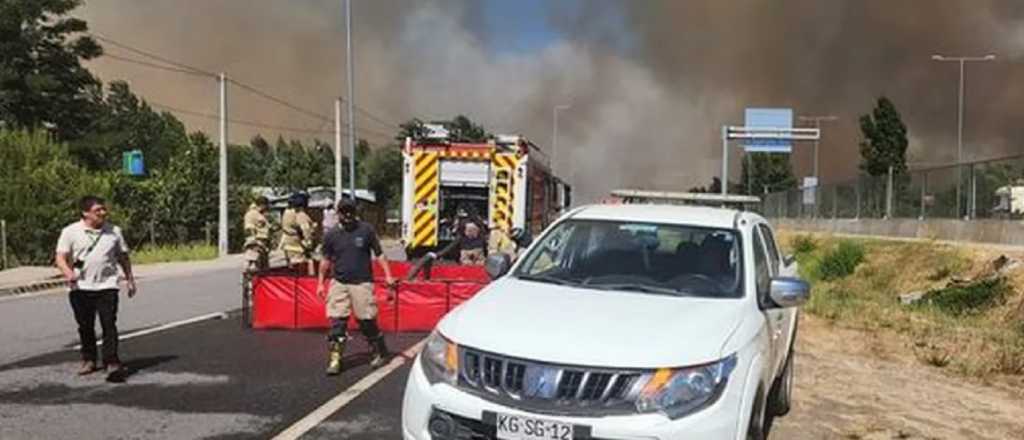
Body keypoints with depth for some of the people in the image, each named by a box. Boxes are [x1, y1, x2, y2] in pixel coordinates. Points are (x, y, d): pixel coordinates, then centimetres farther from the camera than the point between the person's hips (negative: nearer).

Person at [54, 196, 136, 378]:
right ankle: (89, 360, 25)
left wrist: (130, 279, 16)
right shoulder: (70, 232, 0)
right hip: (81, 287, 0)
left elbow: (123, 257, 16)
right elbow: (61, 258, -4)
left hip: (106, 286, 0)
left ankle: (111, 362, -6)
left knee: (109, 324, -8)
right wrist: (68, 273, -23)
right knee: (85, 326, 10)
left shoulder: (114, 231, 7)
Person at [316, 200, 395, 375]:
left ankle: (379, 353, 22)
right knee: (336, 322, -1)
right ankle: (335, 360, 5)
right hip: (339, 283, 2)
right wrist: (321, 283, 13)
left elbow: (379, 254, 2)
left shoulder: (366, 230, -2)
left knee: (367, 321, 3)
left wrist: (388, 276, -4)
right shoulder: (331, 234, 4)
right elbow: (326, 260, 14)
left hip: (362, 283, -2)